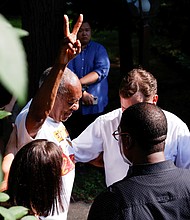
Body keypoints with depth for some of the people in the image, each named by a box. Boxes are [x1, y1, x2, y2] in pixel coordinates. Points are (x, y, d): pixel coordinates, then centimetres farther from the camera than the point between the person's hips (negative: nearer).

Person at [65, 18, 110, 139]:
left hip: (96, 106, -1)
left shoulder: (99, 49, 6)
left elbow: (102, 71, -11)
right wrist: (82, 93, -18)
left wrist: (79, 82, -21)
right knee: (74, 139, 3)